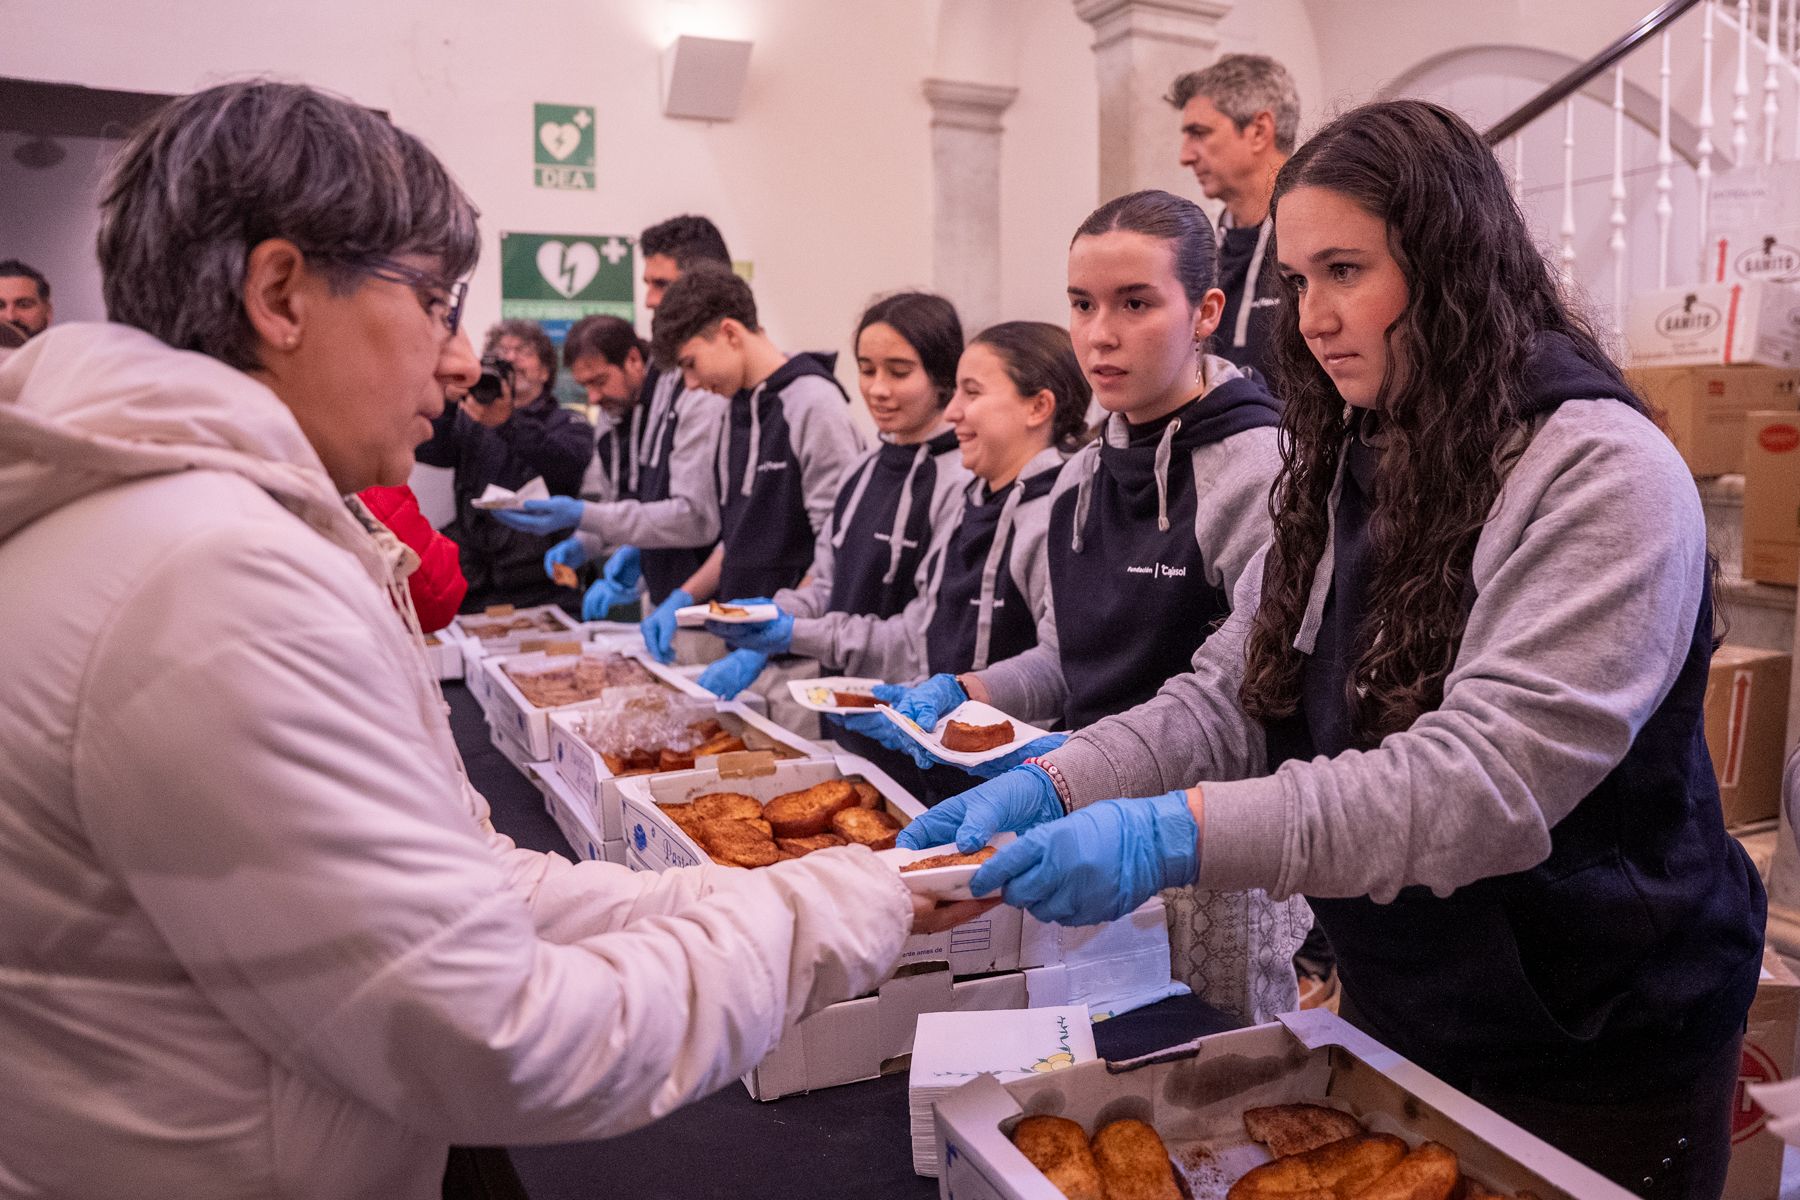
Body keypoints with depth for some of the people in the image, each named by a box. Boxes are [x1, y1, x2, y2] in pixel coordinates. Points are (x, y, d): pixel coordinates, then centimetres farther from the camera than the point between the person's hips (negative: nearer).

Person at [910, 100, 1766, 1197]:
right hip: (1394, 1012, 6)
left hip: (1599, 1053, -6)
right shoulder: (1349, 468, 3)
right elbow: (1234, 695, -3)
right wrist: (1053, 788, -19)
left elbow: (1487, 775, -32)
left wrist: (1178, 835, -41)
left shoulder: (1603, 478, -21)